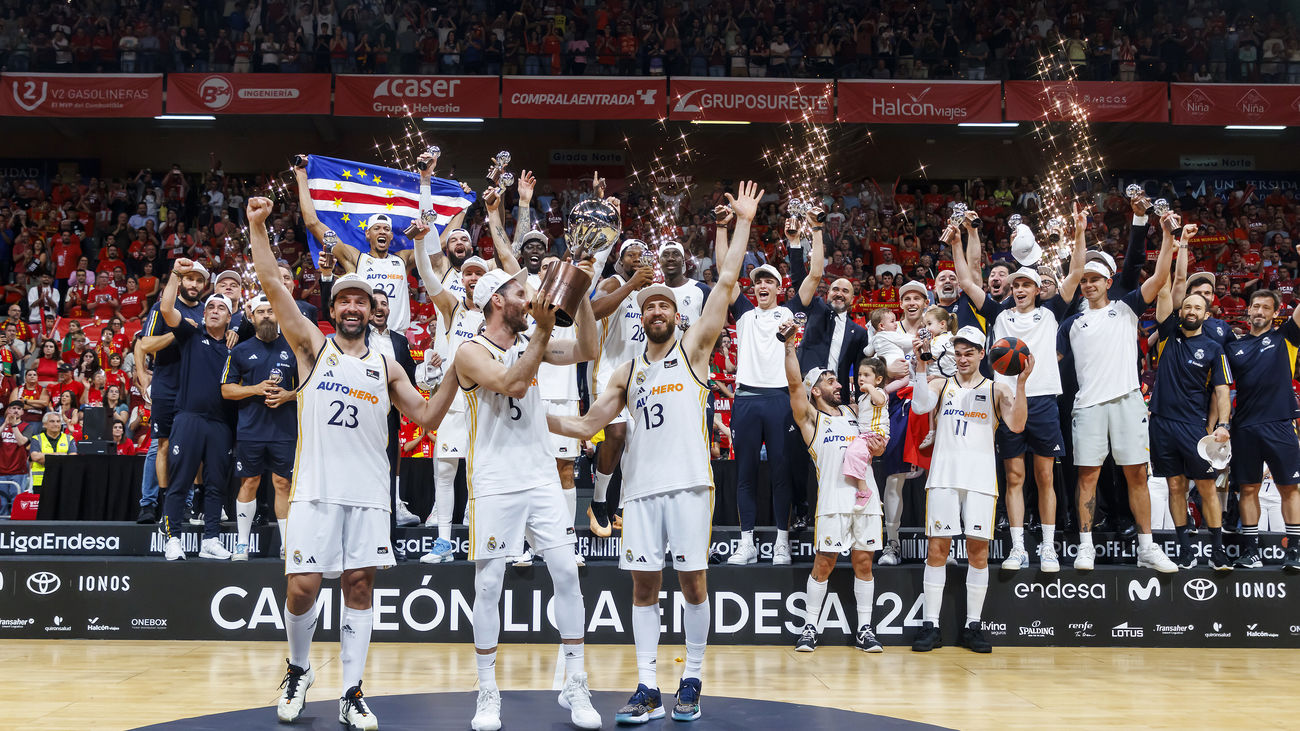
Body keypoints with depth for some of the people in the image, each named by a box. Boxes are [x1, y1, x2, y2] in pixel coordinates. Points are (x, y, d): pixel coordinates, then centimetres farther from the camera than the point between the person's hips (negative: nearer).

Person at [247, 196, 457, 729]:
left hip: (369, 492, 2)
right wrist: (257, 226, -9)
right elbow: (274, 288, -2)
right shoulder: (313, 347, 8)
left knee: (359, 585, 1)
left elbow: (426, 417, 13)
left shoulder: (385, 366, 14)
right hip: (315, 489, -2)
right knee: (302, 587, -4)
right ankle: (299, 670, 23)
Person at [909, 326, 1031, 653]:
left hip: (981, 479, 0)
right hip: (943, 477, 0)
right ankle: (930, 625, 4)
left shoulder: (996, 390, 10)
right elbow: (919, 406, -8)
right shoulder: (941, 385, 12)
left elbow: (1017, 425, -5)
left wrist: (1021, 383, -14)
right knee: (937, 549, -1)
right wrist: (920, 365, -17)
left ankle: (972, 626, 11)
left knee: (978, 551, 1)